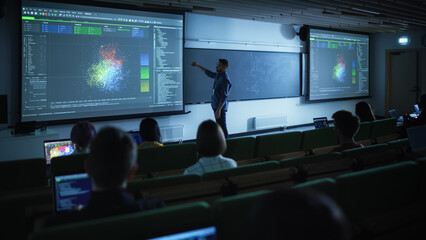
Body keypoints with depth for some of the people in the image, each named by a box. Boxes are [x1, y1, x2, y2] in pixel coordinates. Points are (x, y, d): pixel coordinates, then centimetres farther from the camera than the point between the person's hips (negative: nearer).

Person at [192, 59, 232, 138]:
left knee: (222, 127, -6)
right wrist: (198, 65, 33)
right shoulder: (218, 75, 8)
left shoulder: (225, 79, -21)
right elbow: (209, 73, 29)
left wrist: (218, 110, -26)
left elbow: (224, 97, -24)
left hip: (221, 107, -10)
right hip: (215, 105, 10)